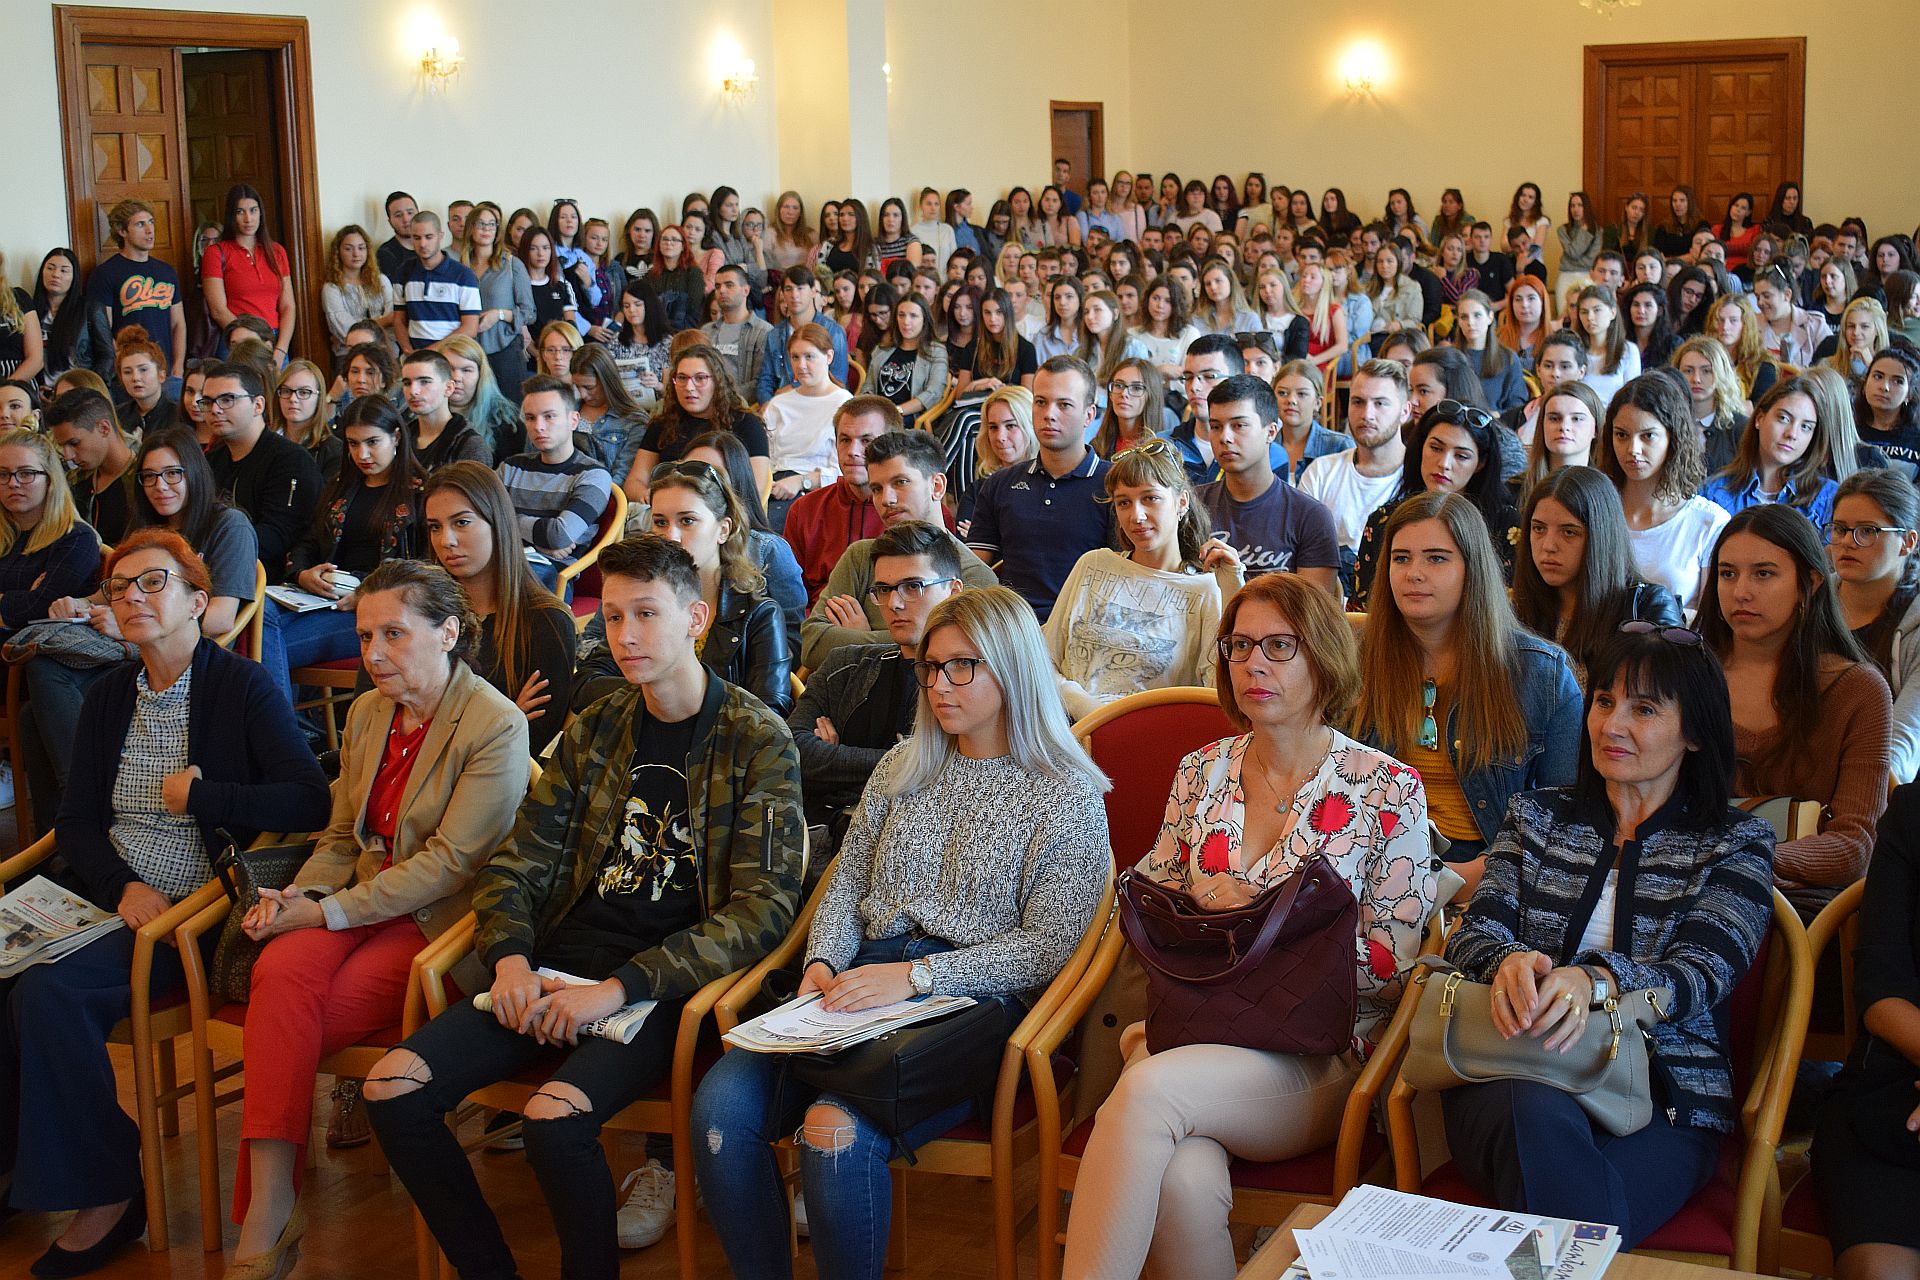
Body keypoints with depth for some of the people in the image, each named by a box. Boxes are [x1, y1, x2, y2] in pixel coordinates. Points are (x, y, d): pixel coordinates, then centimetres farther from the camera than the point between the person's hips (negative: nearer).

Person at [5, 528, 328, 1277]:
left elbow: (310, 801, -9)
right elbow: (76, 821, 12)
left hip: (190, 911, -6)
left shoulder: (242, 688, -1)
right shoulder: (109, 697, 16)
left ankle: (105, 1193, -13)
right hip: (109, 899, 6)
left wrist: (201, 794, -11)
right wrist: (122, 885, -7)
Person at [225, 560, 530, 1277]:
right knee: (282, 970, -28)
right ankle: (269, 1212, -30)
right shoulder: (368, 712, 14)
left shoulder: (496, 726, -10)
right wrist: (296, 896, -3)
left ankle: (267, 1206, -11)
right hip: (360, 900, 6)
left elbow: (450, 861, -15)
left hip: (441, 918, -6)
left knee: (291, 1020, -26)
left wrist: (328, 911, -18)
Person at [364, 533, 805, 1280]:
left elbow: (764, 909, -12)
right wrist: (510, 959, -7)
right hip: (558, 971, 6)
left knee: (554, 1117, -32)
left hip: (664, 987, -6)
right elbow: (516, 866, 16)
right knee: (393, 1089, -12)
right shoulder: (595, 729, 13)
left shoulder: (757, 741, -4)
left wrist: (622, 986, -19)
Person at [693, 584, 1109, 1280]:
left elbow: (1047, 948, -6)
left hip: (974, 999, -5)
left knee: (835, 1131, -32)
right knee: (721, 1106, -22)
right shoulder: (904, 767, 20)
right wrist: (824, 962, -1)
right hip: (864, 980, 5)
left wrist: (917, 975, -16)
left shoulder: (1068, 796, 1)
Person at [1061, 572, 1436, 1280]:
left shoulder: (1386, 790, 1)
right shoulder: (1200, 774, 13)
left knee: (1148, 1090, -34)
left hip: (1319, 1057, -3)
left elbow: (1392, 969, -2)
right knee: (1182, 1180, -34)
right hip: (1191, 1035, 3)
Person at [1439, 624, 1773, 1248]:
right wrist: (1508, 960, -22)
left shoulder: (1736, 842, 11)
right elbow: (1474, 933, 6)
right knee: (1540, 1115, -37)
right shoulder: (1537, 816, 18)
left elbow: (1699, 977, -6)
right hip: (1512, 1077, 2)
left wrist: (1593, 981, -29)